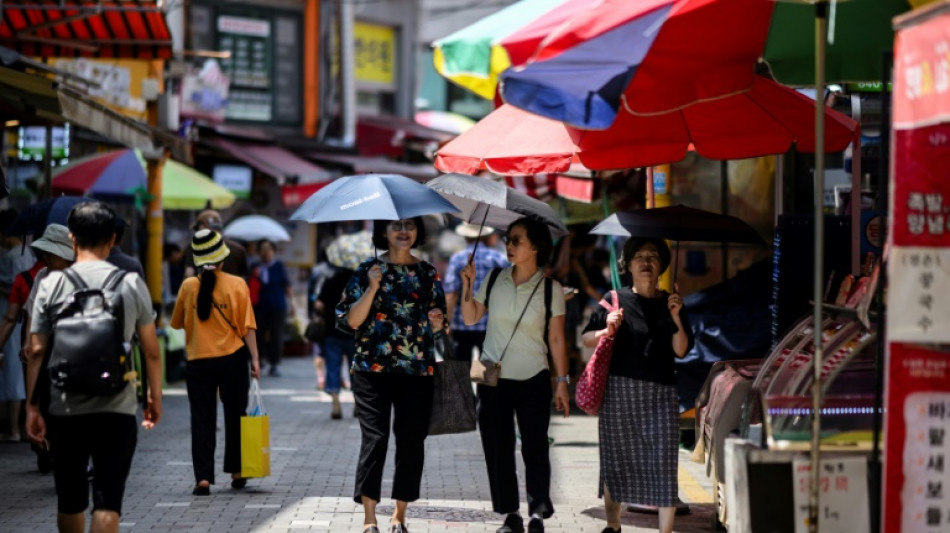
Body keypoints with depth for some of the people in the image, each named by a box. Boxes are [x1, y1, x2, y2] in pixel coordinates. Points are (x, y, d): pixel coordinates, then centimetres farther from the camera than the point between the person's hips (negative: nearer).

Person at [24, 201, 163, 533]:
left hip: (65, 409, 1)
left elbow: (37, 351, -3)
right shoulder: (131, 284, 0)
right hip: (117, 409, -1)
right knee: (108, 499, -2)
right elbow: (151, 350, 5)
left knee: (70, 500, 15)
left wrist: (32, 407, 1)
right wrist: (155, 397, 17)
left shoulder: (51, 284, -1)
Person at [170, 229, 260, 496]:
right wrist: (254, 358, -3)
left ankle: (203, 478, -6)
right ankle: (236, 472, 23)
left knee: (202, 420, 4)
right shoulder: (236, 285, -6)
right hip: (232, 358, 0)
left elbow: (177, 323, 9)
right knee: (235, 417, 15)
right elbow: (247, 326, -7)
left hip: (198, 362, 0)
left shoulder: (188, 286, -2)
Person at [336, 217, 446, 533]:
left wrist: (437, 324, -5)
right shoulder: (368, 271, 4)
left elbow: (439, 328, 17)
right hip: (373, 369, -3)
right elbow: (350, 320, -3)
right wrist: (372, 288, -14)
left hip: (418, 369, 3)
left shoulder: (428, 274, 13)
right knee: (375, 438, -10)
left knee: (411, 442, 2)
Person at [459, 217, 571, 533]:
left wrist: (562, 382, -4)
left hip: (533, 380, -3)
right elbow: (470, 318, 9)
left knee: (535, 450, -3)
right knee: (497, 448, 4)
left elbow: (556, 340, -3)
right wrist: (468, 285, -4)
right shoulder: (495, 280, 2)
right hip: (493, 379, 3)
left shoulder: (550, 288, -5)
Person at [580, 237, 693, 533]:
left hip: (660, 392, 1)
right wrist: (607, 331, -12)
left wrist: (676, 318, -8)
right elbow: (586, 338, 6)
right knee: (616, 457, 6)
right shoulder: (617, 300, 4)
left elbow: (681, 351, 4)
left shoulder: (670, 303, 9)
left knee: (663, 461, -6)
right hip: (619, 389, -1)